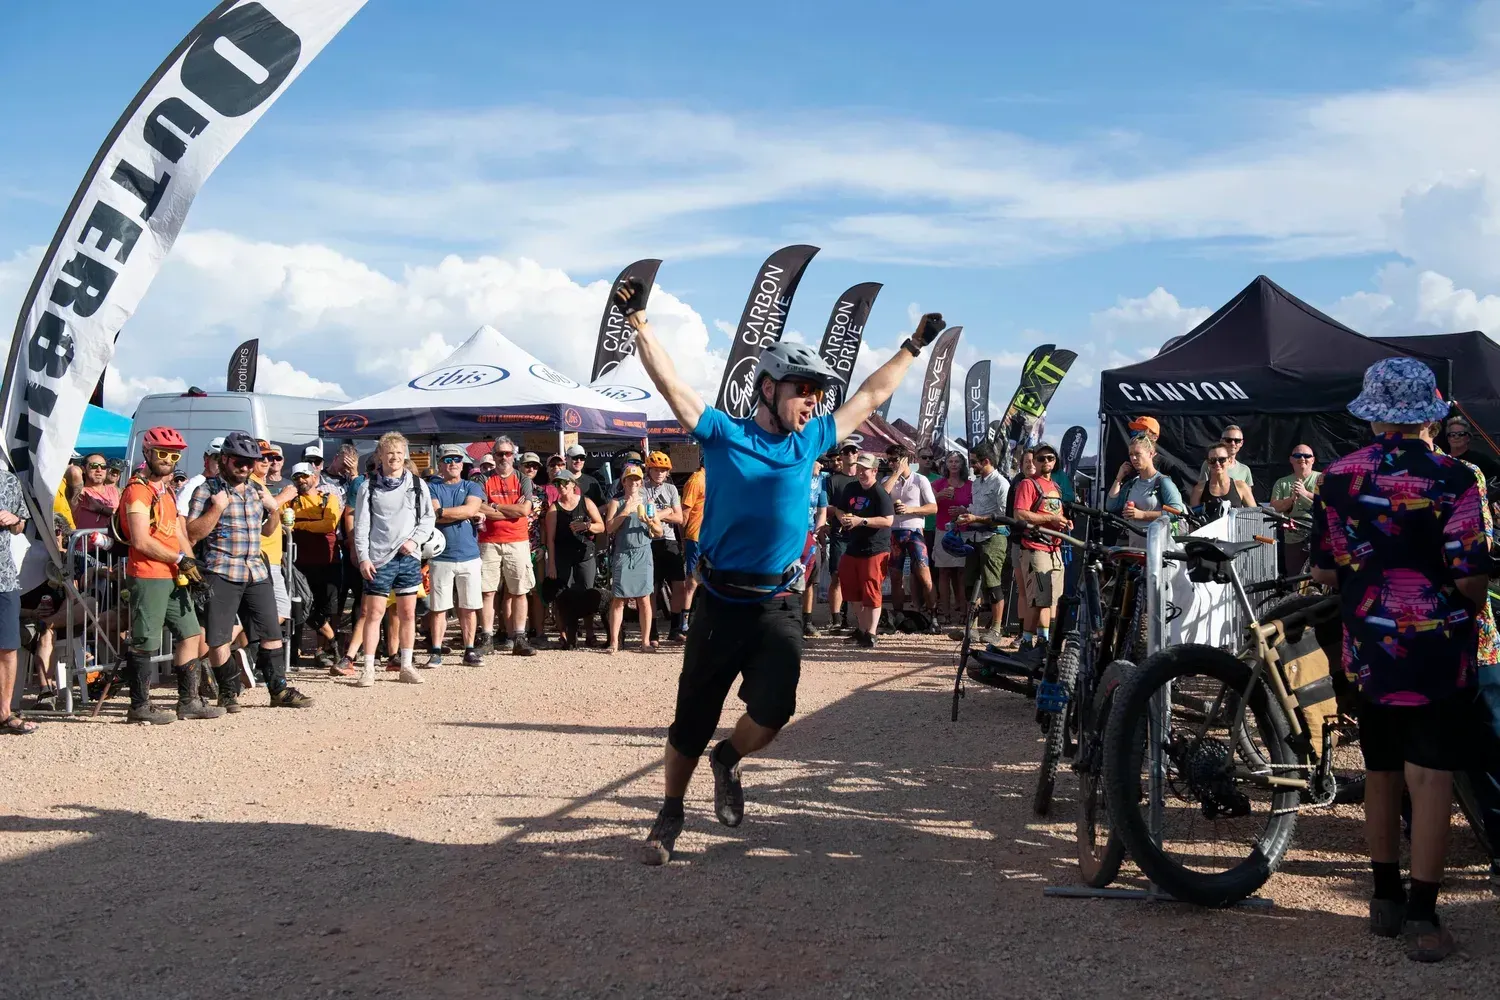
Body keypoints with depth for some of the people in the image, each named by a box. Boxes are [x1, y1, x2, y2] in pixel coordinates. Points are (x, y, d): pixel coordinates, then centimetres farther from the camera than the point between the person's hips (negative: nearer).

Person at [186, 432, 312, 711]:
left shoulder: (256, 490, 16)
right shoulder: (206, 490, -1)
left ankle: (279, 690, 13)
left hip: (257, 572, 5)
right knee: (217, 638, -3)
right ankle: (228, 692, 13)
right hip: (221, 573, -5)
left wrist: (272, 508, 8)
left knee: (271, 634, 5)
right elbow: (192, 535, -8)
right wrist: (218, 507, -16)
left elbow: (268, 530, 27)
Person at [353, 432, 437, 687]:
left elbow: (428, 518, 9)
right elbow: (361, 525, 0)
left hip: (409, 557, 2)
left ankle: (406, 666, 15)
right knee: (374, 612, -3)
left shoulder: (417, 484, 7)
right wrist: (363, 557, -7)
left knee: (407, 613, 7)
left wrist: (415, 540, -7)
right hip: (379, 558, -2)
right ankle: (368, 668, 0)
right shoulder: (369, 486, 2)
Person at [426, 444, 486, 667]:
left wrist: (443, 512, -10)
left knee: (469, 607, 5)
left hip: (470, 558, 2)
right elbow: (435, 515, -11)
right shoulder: (431, 488, 5)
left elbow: (471, 508, -10)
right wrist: (468, 514, -8)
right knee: (438, 607, 2)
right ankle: (436, 651, 9)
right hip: (441, 558, -1)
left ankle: (469, 650, 13)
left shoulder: (473, 488, 10)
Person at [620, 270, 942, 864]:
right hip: (721, 603, -2)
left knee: (774, 709, -14)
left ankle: (729, 760, 20)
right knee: (693, 720, 5)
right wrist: (638, 321, -18)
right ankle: (671, 811, 28)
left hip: (777, 606, 3)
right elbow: (671, 385, -11)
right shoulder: (723, 435, -3)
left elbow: (871, 397, 18)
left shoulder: (809, 442, 8)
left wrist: (913, 347, 23)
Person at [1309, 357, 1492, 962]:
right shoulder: (1451, 479, -12)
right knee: (1432, 781, 0)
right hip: (1437, 652, -4)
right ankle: (1422, 917, 1)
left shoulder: (1338, 477, 0)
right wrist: (1469, 612, 6)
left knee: (1380, 775, 16)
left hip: (1367, 651, 4)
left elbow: (1323, 570, 5)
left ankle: (1386, 899, 27)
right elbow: (1471, 575, -15)